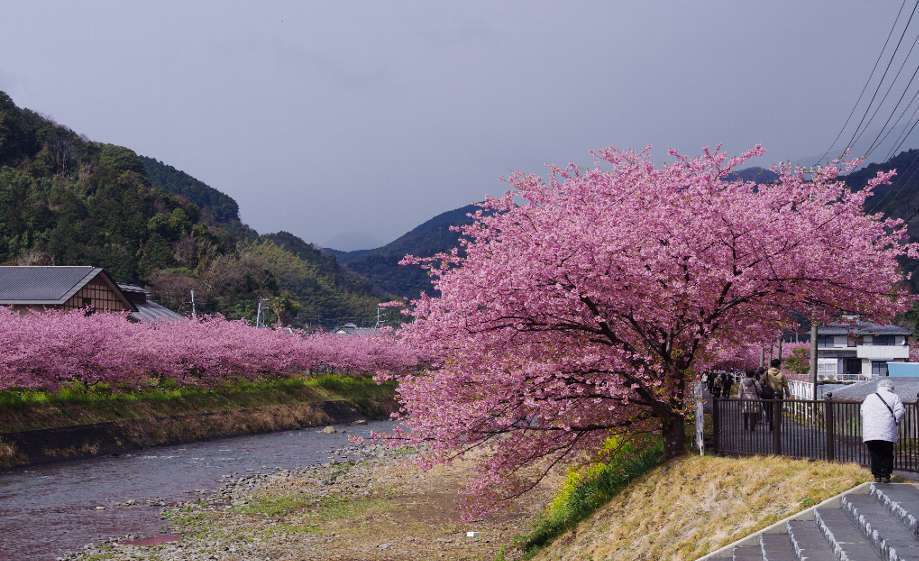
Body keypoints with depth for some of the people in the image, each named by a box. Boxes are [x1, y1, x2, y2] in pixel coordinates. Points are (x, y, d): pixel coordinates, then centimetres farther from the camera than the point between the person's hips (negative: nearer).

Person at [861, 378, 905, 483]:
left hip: (869, 432, 3)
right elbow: (900, 411, -6)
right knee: (887, 455, 8)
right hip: (886, 433, -3)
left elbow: (863, 411, 12)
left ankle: (877, 475, 11)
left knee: (874, 455, 11)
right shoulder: (894, 397, 5)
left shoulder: (869, 397, 15)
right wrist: (896, 421, 11)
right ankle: (885, 475, 6)